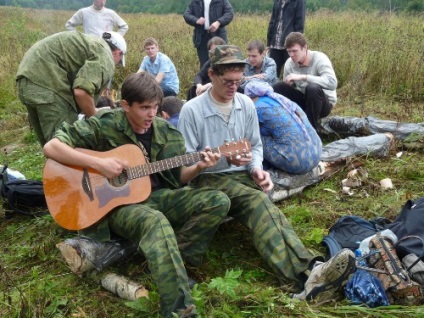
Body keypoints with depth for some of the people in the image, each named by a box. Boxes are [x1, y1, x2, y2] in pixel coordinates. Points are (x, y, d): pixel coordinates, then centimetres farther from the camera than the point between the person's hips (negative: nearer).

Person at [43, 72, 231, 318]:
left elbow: (177, 177, 11)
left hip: (158, 196, 6)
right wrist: (98, 163, -24)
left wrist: (198, 167, -10)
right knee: (156, 222, -39)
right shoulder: (104, 126, -10)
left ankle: (169, 261, -13)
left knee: (219, 201, -10)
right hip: (118, 204, -5)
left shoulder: (167, 133, 4)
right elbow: (51, 147, -15)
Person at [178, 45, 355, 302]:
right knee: (259, 201, -33)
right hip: (207, 178, -4)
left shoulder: (246, 104, 8)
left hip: (242, 175, 5)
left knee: (261, 204, -31)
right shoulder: (192, 110, -7)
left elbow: (256, 146, 17)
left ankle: (309, 272, -52)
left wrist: (256, 169, -6)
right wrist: (225, 159, -21)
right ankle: (307, 274, -52)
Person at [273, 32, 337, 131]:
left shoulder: (319, 59, -21)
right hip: (303, 100, 4)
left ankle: (312, 128, -19)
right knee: (278, 87, -16)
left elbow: (332, 83, -36)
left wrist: (303, 77, -38)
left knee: (313, 88, -36)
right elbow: (288, 89, 6)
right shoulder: (289, 63, -6)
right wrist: (288, 84, -18)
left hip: (325, 103, -4)